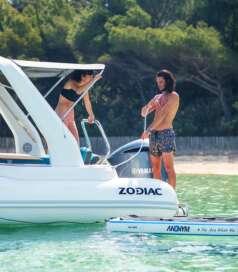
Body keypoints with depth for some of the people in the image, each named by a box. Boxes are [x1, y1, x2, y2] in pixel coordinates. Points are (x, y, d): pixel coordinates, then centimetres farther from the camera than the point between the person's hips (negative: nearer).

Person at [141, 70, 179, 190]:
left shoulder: (173, 96, -1)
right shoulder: (157, 97, 20)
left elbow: (163, 114, -11)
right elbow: (143, 113, 18)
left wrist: (148, 130, -15)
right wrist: (148, 106, -5)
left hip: (166, 133, -7)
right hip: (154, 134, 7)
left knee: (168, 167, -11)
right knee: (155, 168, 6)